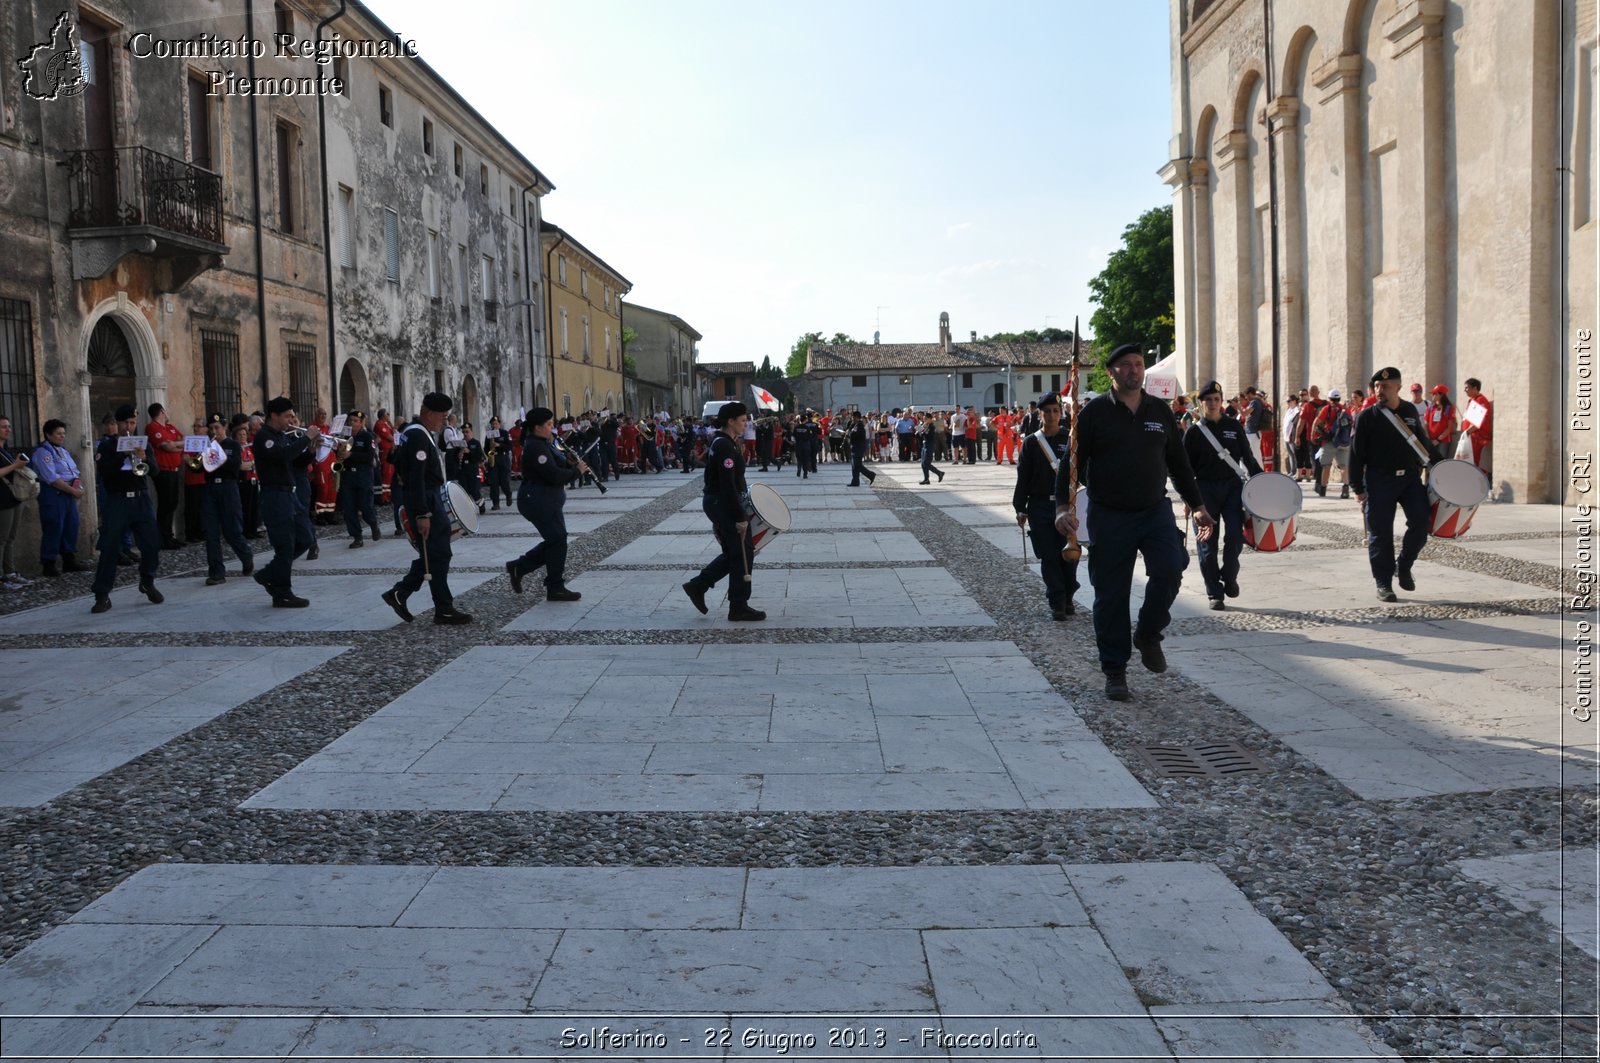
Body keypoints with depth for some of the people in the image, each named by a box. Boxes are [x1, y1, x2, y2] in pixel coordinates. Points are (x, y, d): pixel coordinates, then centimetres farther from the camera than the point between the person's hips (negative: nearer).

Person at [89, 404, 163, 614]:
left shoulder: (142, 443, 12)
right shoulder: (107, 445, 4)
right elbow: (102, 472, -10)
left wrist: (143, 459, -17)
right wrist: (123, 455, -20)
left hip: (141, 499, 2)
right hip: (117, 501, -2)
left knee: (152, 544, 0)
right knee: (108, 547, -4)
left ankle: (147, 583, 23)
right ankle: (102, 595, -1)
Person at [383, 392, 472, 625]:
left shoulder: (420, 432, 14)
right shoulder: (418, 436, -19)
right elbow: (416, 478, -25)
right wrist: (422, 514, -26)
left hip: (430, 498, 11)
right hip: (425, 501, -11)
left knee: (432, 554, 15)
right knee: (438, 555, -4)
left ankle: (399, 594, 17)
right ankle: (444, 610, 3)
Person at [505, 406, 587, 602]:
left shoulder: (545, 444, 13)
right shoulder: (536, 448, -19)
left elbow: (558, 466, 17)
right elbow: (554, 475, -26)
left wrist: (571, 461, -2)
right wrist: (577, 471, -13)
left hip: (547, 501, 10)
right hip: (538, 500, -10)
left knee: (554, 541, 13)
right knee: (558, 540, -6)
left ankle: (518, 567, 22)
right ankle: (556, 588, 2)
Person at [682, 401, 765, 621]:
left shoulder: (720, 443, 13)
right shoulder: (725, 446, -20)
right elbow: (728, 485, -24)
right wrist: (741, 518, -23)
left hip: (714, 502, 10)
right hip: (724, 505, -10)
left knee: (732, 554, 17)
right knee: (742, 555, -1)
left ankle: (697, 586, 17)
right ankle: (739, 607, 6)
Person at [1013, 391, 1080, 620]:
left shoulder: (1070, 437, 4)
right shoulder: (1031, 443, 4)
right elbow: (1023, 477, 4)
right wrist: (1020, 508, 2)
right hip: (1040, 507, 0)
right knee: (1049, 558, 1)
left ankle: (1068, 597, 22)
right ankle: (1057, 603, 10)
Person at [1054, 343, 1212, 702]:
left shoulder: (1160, 411, 9)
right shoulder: (1094, 413, -2)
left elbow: (1179, 462, 16)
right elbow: (1072, 462, -4)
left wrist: (1198, 506, 17)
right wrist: (1063, 506, -16)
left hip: (1156, 510, 3)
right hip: (1109, 516, -2)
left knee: (1170, 568, -20)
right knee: (1111, 595, 1)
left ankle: (1148, 635, 6)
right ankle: (1115, 672, 14)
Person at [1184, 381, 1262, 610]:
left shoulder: (1234, 426, 9)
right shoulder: (1194, 432, 2)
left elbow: (1248, 457, 13)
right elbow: (1186, 467, 2)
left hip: (1233, 487, 1)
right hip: (1205, 490, -1)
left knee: (1235, 535, -11)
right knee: (1207, 543, 0)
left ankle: (1229, 576, 16)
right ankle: (1215, 593, 9)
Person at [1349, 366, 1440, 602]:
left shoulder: (1411, 411, 9)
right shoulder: (1367, 416, -3)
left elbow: (1423, 442, 19)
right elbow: (1356, 454, -4)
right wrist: (1358, 488, -8)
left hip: (1410, 477, 3)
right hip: (1379, 482, -3)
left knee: (1421, 523, -8)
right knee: (1381, 534, -1)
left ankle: (1403, 566, 16)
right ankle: (1383, 584, 8)